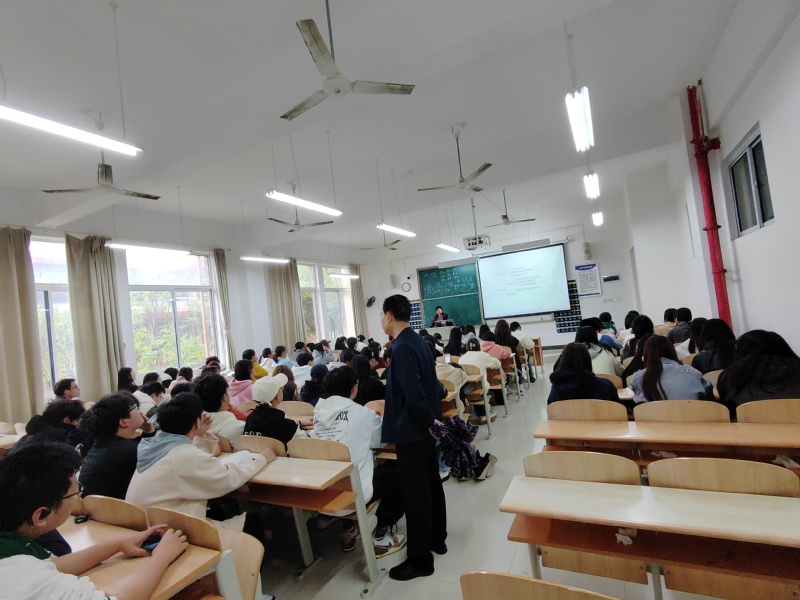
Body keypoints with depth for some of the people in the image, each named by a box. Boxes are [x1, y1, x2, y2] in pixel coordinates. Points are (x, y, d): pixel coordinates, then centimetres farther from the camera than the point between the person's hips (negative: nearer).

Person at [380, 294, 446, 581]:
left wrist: (428, 421, -15)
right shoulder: (417, 341, 6)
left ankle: (420, 559, 19)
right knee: (431, 484, 21)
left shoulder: (402, 348, -23)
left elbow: (413, 393, -28)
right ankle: (437, 539, 39)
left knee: (415, 494, 4)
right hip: (424, 427, 10)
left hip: (411, 430, -10)